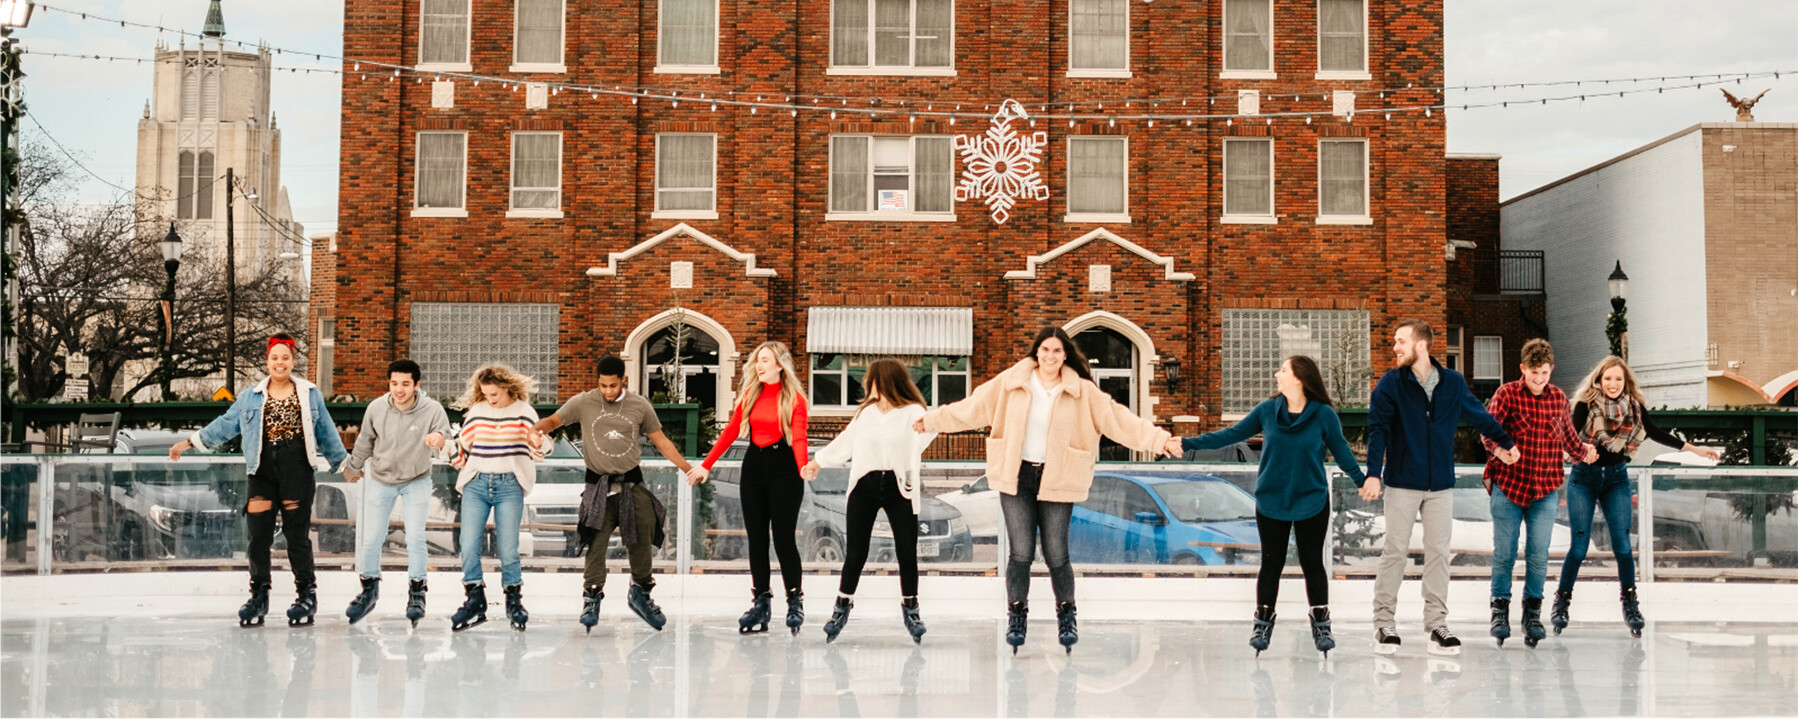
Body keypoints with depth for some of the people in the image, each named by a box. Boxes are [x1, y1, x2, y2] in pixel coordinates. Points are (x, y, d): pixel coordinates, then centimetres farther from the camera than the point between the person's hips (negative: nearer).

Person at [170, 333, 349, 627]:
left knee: (297, 533, -1)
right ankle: (258, 595, 12)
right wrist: (190, 442, 11)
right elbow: (226, 424, 14)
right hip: (262, 470, 2)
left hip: (297, 470, -2)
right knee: (258, 534, 0)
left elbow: (326, 431, 14)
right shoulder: (250, 397, 11)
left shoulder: (310, 394, 8)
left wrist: (344, 462, 18)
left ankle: (306, 595, 11)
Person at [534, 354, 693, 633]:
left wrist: (689, 469, 6)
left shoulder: (640, 406, 4)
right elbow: (553, 421, 11)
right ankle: (591, 599, -7)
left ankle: (640, 594, 19)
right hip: (599, 485, -2)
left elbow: (661, 442, 10)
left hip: (632, 484, 2)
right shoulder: (583, 403, 1)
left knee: (642, 542, 1)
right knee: (596, 543, -13)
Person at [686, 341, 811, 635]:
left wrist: (803, 467, -36)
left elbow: (799, 437, -17)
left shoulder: (794, 398, -5)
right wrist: (706, 465, 5)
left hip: (783, 467, -5)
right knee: (756, 536, 6)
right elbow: (731, 431, 10)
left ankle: (795, 602, 7)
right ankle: (761, 602, 12)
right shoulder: (750, 394, 9)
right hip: (754, 465, 5)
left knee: (783, 536, -6)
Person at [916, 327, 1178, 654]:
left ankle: (1066, 614, 22)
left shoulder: (1082, 391, 1)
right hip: (1016, 478, 1)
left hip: (1056, 481, -1)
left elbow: (1118, 418, -3)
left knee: (1056, 555, -1)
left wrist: (1159, 439, -11)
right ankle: (1016, 615, 16)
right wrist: (933, 420, 14)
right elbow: (973, 407, 11)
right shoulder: (1010, 383, 3)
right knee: (1021, 552, -3)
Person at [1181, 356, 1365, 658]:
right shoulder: (1267, 410, -3)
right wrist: (1188, 444, -2)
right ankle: (1263, 624, 18)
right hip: (1271, 501, 1)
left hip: (1312, 501, -1)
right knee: (1271, 563, 6)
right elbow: (1231, 434, 2)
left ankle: (1321, 624, 18)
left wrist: (1363, 480, -9)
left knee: (1312, 563, 5)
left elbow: (1341, 452, 2)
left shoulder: (1323, 415, -7)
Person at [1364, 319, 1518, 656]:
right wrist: (1373, 473, -20)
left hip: (1441, 484, 2)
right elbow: (1378, 430, -9)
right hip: (1402, 483, -2)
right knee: (1395, 551, -1)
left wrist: (1505, 442, 30)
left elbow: (1479, 415, 18)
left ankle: (1437, 624, 11)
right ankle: (1384, 624, 6)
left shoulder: (1453, 382, 2)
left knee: (1438, 552, 4)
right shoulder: (1391, 384, -5)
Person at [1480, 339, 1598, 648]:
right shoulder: (1507, 393, -4)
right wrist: (1500, 449, -30)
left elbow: (1567, 435, 23)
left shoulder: (1558, 398, 8)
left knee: (1538, 555, 0)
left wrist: (1584, 451, 12)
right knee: (1504, 552, 1)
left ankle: (1532, 613, 13)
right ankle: (1500, 609, 14)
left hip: (1545, 490, 2)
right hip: (1508, 485, -2)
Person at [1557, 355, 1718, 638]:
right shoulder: (1586, 404, -9)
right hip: (1584, 478, -3)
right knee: (1579, 546, -7)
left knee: (1622, 545, -7)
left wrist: (1693, 448, 12)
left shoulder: (1634, 407, 1)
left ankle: (1630, 605, 5)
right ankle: (1561, 602, 7)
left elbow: (1656, 433, 11)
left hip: (1616, 479, 3)